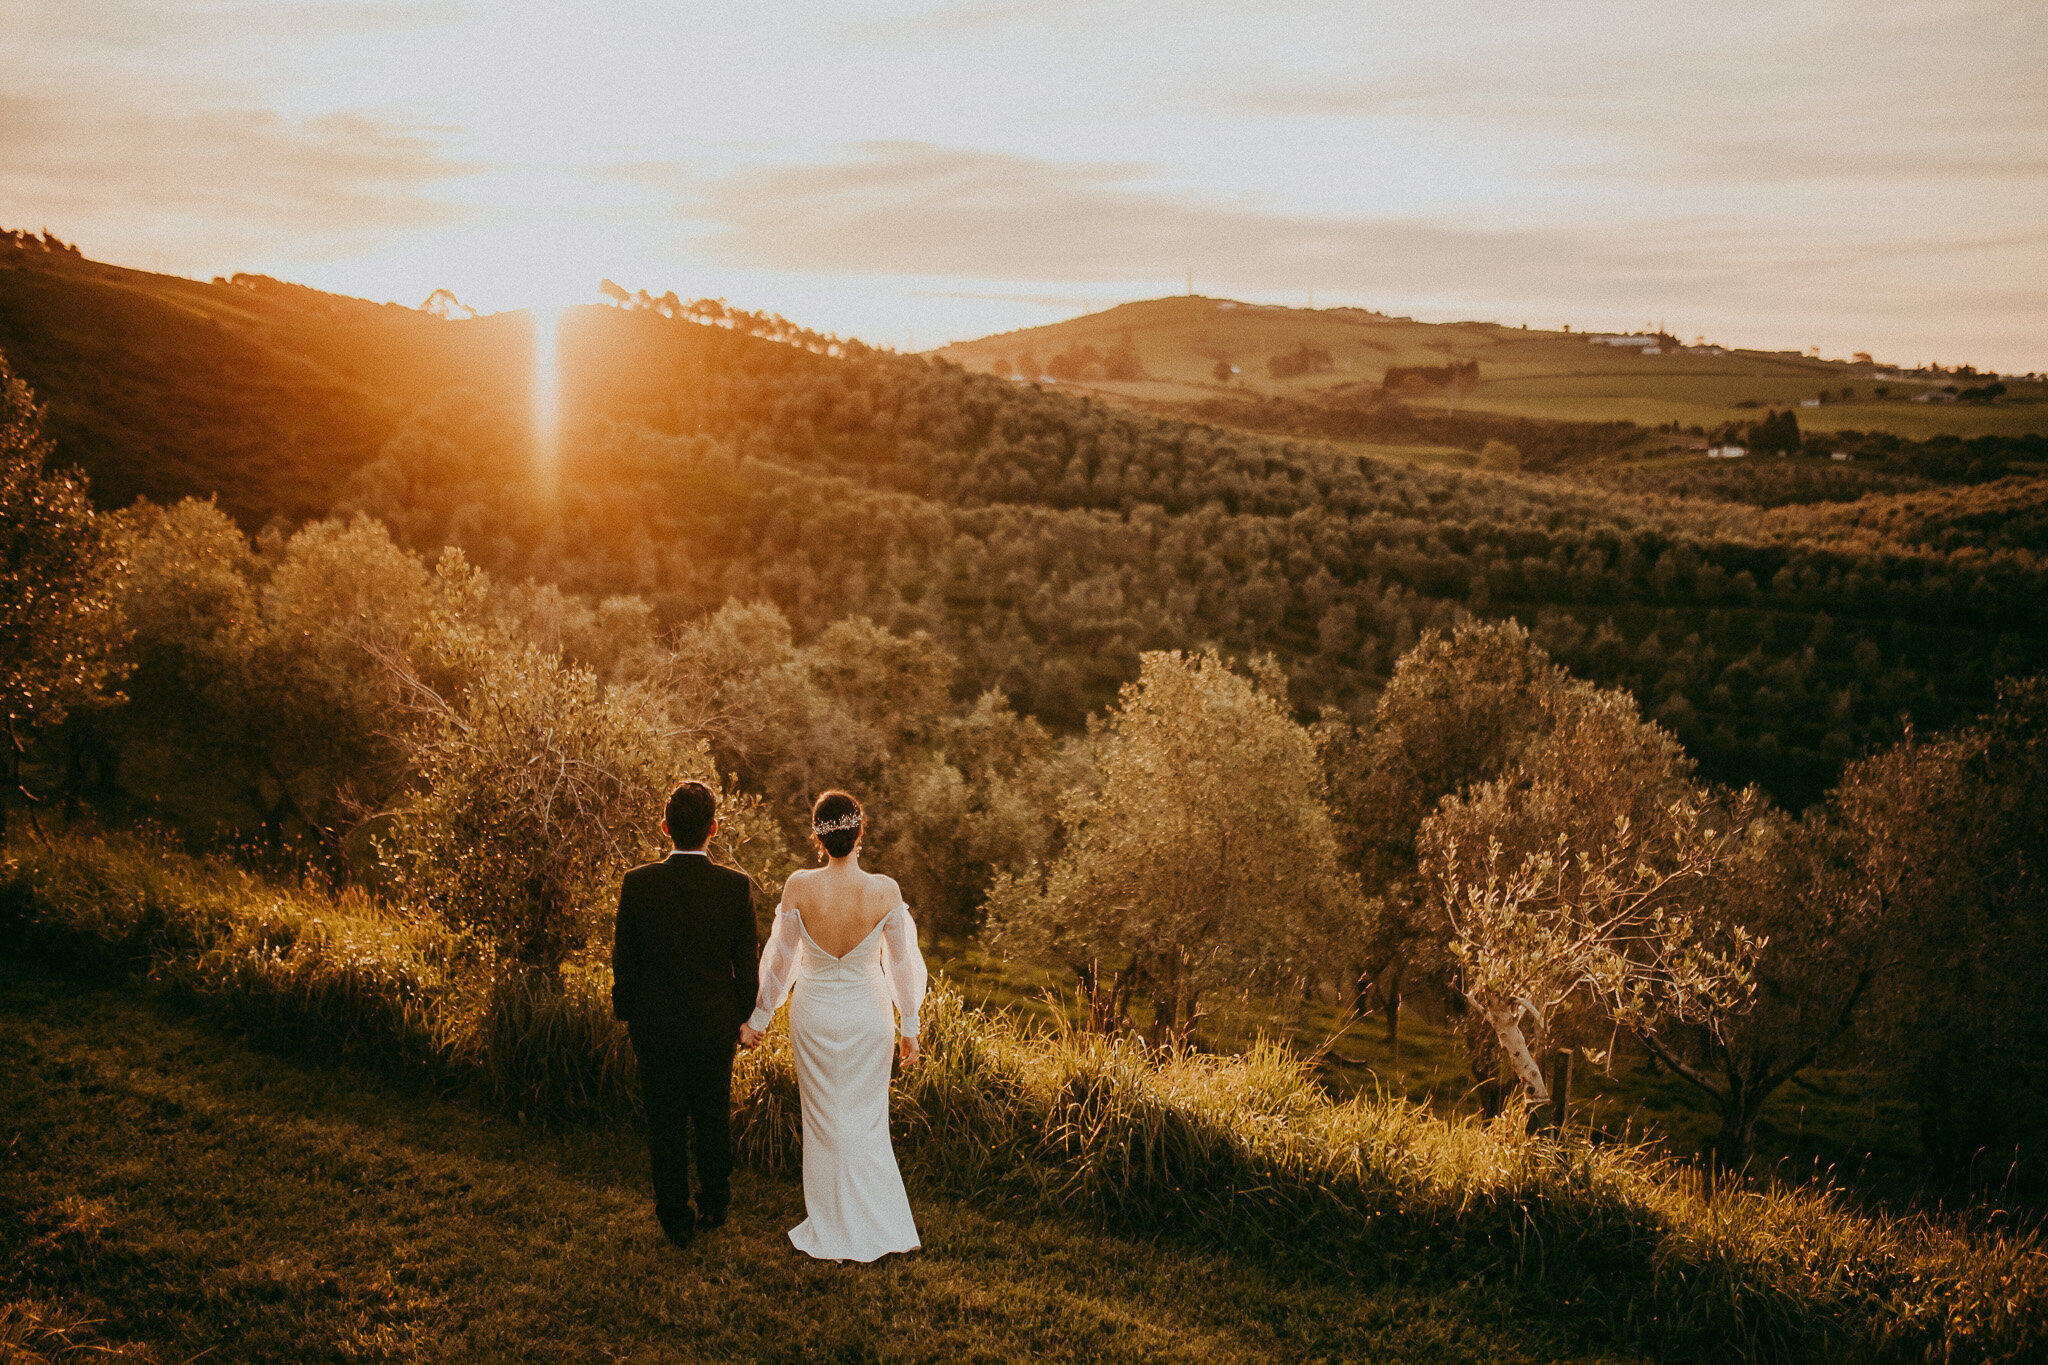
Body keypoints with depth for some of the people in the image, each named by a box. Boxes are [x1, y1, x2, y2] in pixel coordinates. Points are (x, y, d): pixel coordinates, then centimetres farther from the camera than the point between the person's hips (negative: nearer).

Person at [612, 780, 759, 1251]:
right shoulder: (737, 886, -14)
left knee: (665, 1124, 12)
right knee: (713, 1118, 19)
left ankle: (677, 1220, 21)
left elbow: (625, 960, -5)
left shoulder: (637, 884, -14)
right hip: (715, 1023, 1)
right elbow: (746, 964, -6)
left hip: (656, 1024, -1)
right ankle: (714, 1206, 34)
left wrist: (625, 1013, 10)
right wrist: (745, 1016, 10)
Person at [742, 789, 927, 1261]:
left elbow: (780, 960, -8)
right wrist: (910, 1027, 7)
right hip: (868, 1014, 0)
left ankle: (832, 1230, 27)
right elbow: (902, 963, -7)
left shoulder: (798, 887, -19)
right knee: (867, 1120, 17)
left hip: (814, 1014, 0)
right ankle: (873, 1227, 27)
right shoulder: (885, 892, -18)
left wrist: (758, 1018, 6)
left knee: (824, 1122, 16)